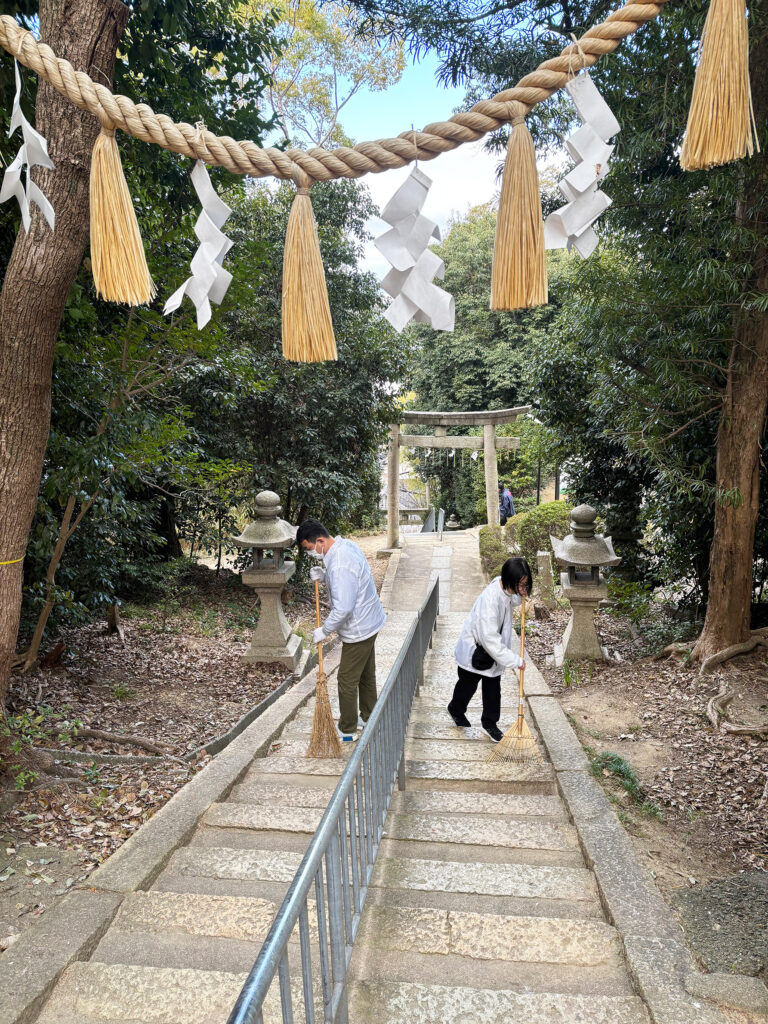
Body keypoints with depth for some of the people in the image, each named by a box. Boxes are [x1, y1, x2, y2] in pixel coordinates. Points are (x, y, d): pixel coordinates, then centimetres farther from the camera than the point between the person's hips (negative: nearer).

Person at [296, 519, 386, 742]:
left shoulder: (339, 565, -31)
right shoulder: (345, 544, 0)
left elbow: (343, 608, -33)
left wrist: (324, 631, -19)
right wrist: (324, 577, -1)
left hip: (358, 630, -10)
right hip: (369, 622, 10)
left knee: (347, 681, 5)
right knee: (366, 675, 23)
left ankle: (347, 731, 19)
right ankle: (368, 718, 39)